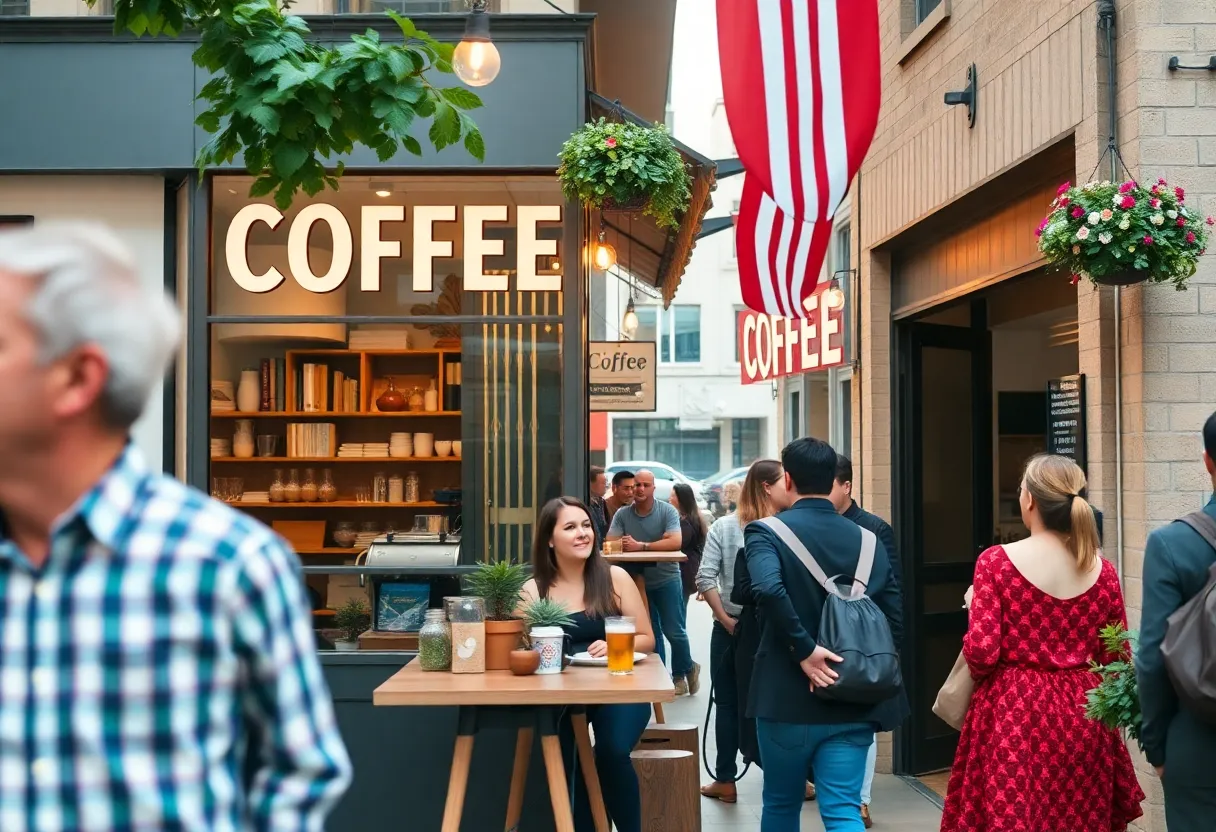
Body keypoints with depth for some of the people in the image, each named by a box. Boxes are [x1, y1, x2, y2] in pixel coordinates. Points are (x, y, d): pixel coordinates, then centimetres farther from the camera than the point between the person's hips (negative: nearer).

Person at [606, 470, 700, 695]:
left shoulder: (667, 511, -10)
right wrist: (623, 544, -31)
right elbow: (610, 543, -8)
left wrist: (641, 546, -27)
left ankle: (687, 669, 25)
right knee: (651, 634, 11)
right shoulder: (622, 514, -2)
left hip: (666, 579, -3)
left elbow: (676, 542, -23)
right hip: (638, 581, 3)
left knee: (674, 632, 0)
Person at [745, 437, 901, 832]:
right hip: (853, 704, 2)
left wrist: (804, 649, -20)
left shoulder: (766, 532, -8)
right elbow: (893, 619, 5)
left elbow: (767, 589, -29)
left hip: (786, 701, -2)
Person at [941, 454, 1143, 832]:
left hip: (1012, 714, -3)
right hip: (1082, 718, 4)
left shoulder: (997, 561, -11)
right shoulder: (1102, 570, 0)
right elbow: (1117, 661, 5)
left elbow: (981, 652, -15)